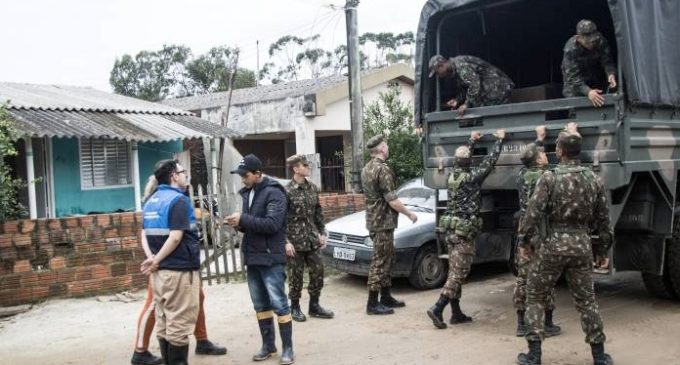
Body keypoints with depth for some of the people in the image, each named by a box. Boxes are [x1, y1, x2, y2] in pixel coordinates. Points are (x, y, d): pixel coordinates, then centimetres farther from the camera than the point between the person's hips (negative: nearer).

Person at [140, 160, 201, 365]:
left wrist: (152, 258, -3)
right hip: (179, 270, -8)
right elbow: (175, 237, -21)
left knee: (163, 323, 13)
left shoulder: (151, 201, 13)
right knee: (179, 324, 0)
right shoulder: (178, 200, -13)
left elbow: (145, 234, 10)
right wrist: (156, 260, -12)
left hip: (160, 270, 8)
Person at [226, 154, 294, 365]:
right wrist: (239, 224, -1)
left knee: (279, 304, -3)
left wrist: (243, 219, -21)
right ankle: (268, 345, 24)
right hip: (252, 257, 8)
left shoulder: (273, 193, -11)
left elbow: (272, 223, -22)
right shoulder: (247, 193, 12)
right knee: (260, 305, 13)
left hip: (271, 258, -8)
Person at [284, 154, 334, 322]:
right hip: (295, 240, -6)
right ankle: (295, 307, 20)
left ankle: (314, 305, 22)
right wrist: (286, 242, -16)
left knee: (317, 271, 7)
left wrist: (322, 233, 10)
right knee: (296, 275, 3)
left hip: (312, 239, 6)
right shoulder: (287, 191, -12)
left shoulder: (312, 188, 6)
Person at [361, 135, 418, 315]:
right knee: (379, 261, -5)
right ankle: (373, 304, 0)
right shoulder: (383, 169, -18)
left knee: (387, 259, 17)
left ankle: (386, 297, 24)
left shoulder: (366, 168, 13)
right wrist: (410, 214, -8)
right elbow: (392, 200, -20)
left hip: (373, 219, 10)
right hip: (383, 221, -10)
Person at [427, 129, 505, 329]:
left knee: (455, 271, 12)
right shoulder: (472, 177, -12)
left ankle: (456, 313, 16)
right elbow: (490, 160, -4)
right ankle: (437, 309, -14)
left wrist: (472, 140, 36)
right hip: (464, 231, -8)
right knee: (458, 273, -5)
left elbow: (461, 158, 26)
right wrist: (500, 139, 8)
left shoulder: (452, 175, 6)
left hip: (450, 229, 8)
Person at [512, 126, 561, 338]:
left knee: (522, 278, 8)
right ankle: (547, 325, 10)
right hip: (542, 233, -6)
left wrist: (539, 139, 38)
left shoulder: (522, 175, 10)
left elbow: (530, 157, 27)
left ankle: (522, 324, 14)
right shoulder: (545, 176, -13)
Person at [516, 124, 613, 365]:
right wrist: (602, 250, 18)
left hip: (554, 244, -4)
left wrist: (523, 240, -2)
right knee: (586, 300, 16)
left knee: (534, 296, 9)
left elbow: (534, 212, -13)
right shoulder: (594, 180, 5)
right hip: (582, 245, 4)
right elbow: (603, 220, 9)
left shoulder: (550, 177, -10)